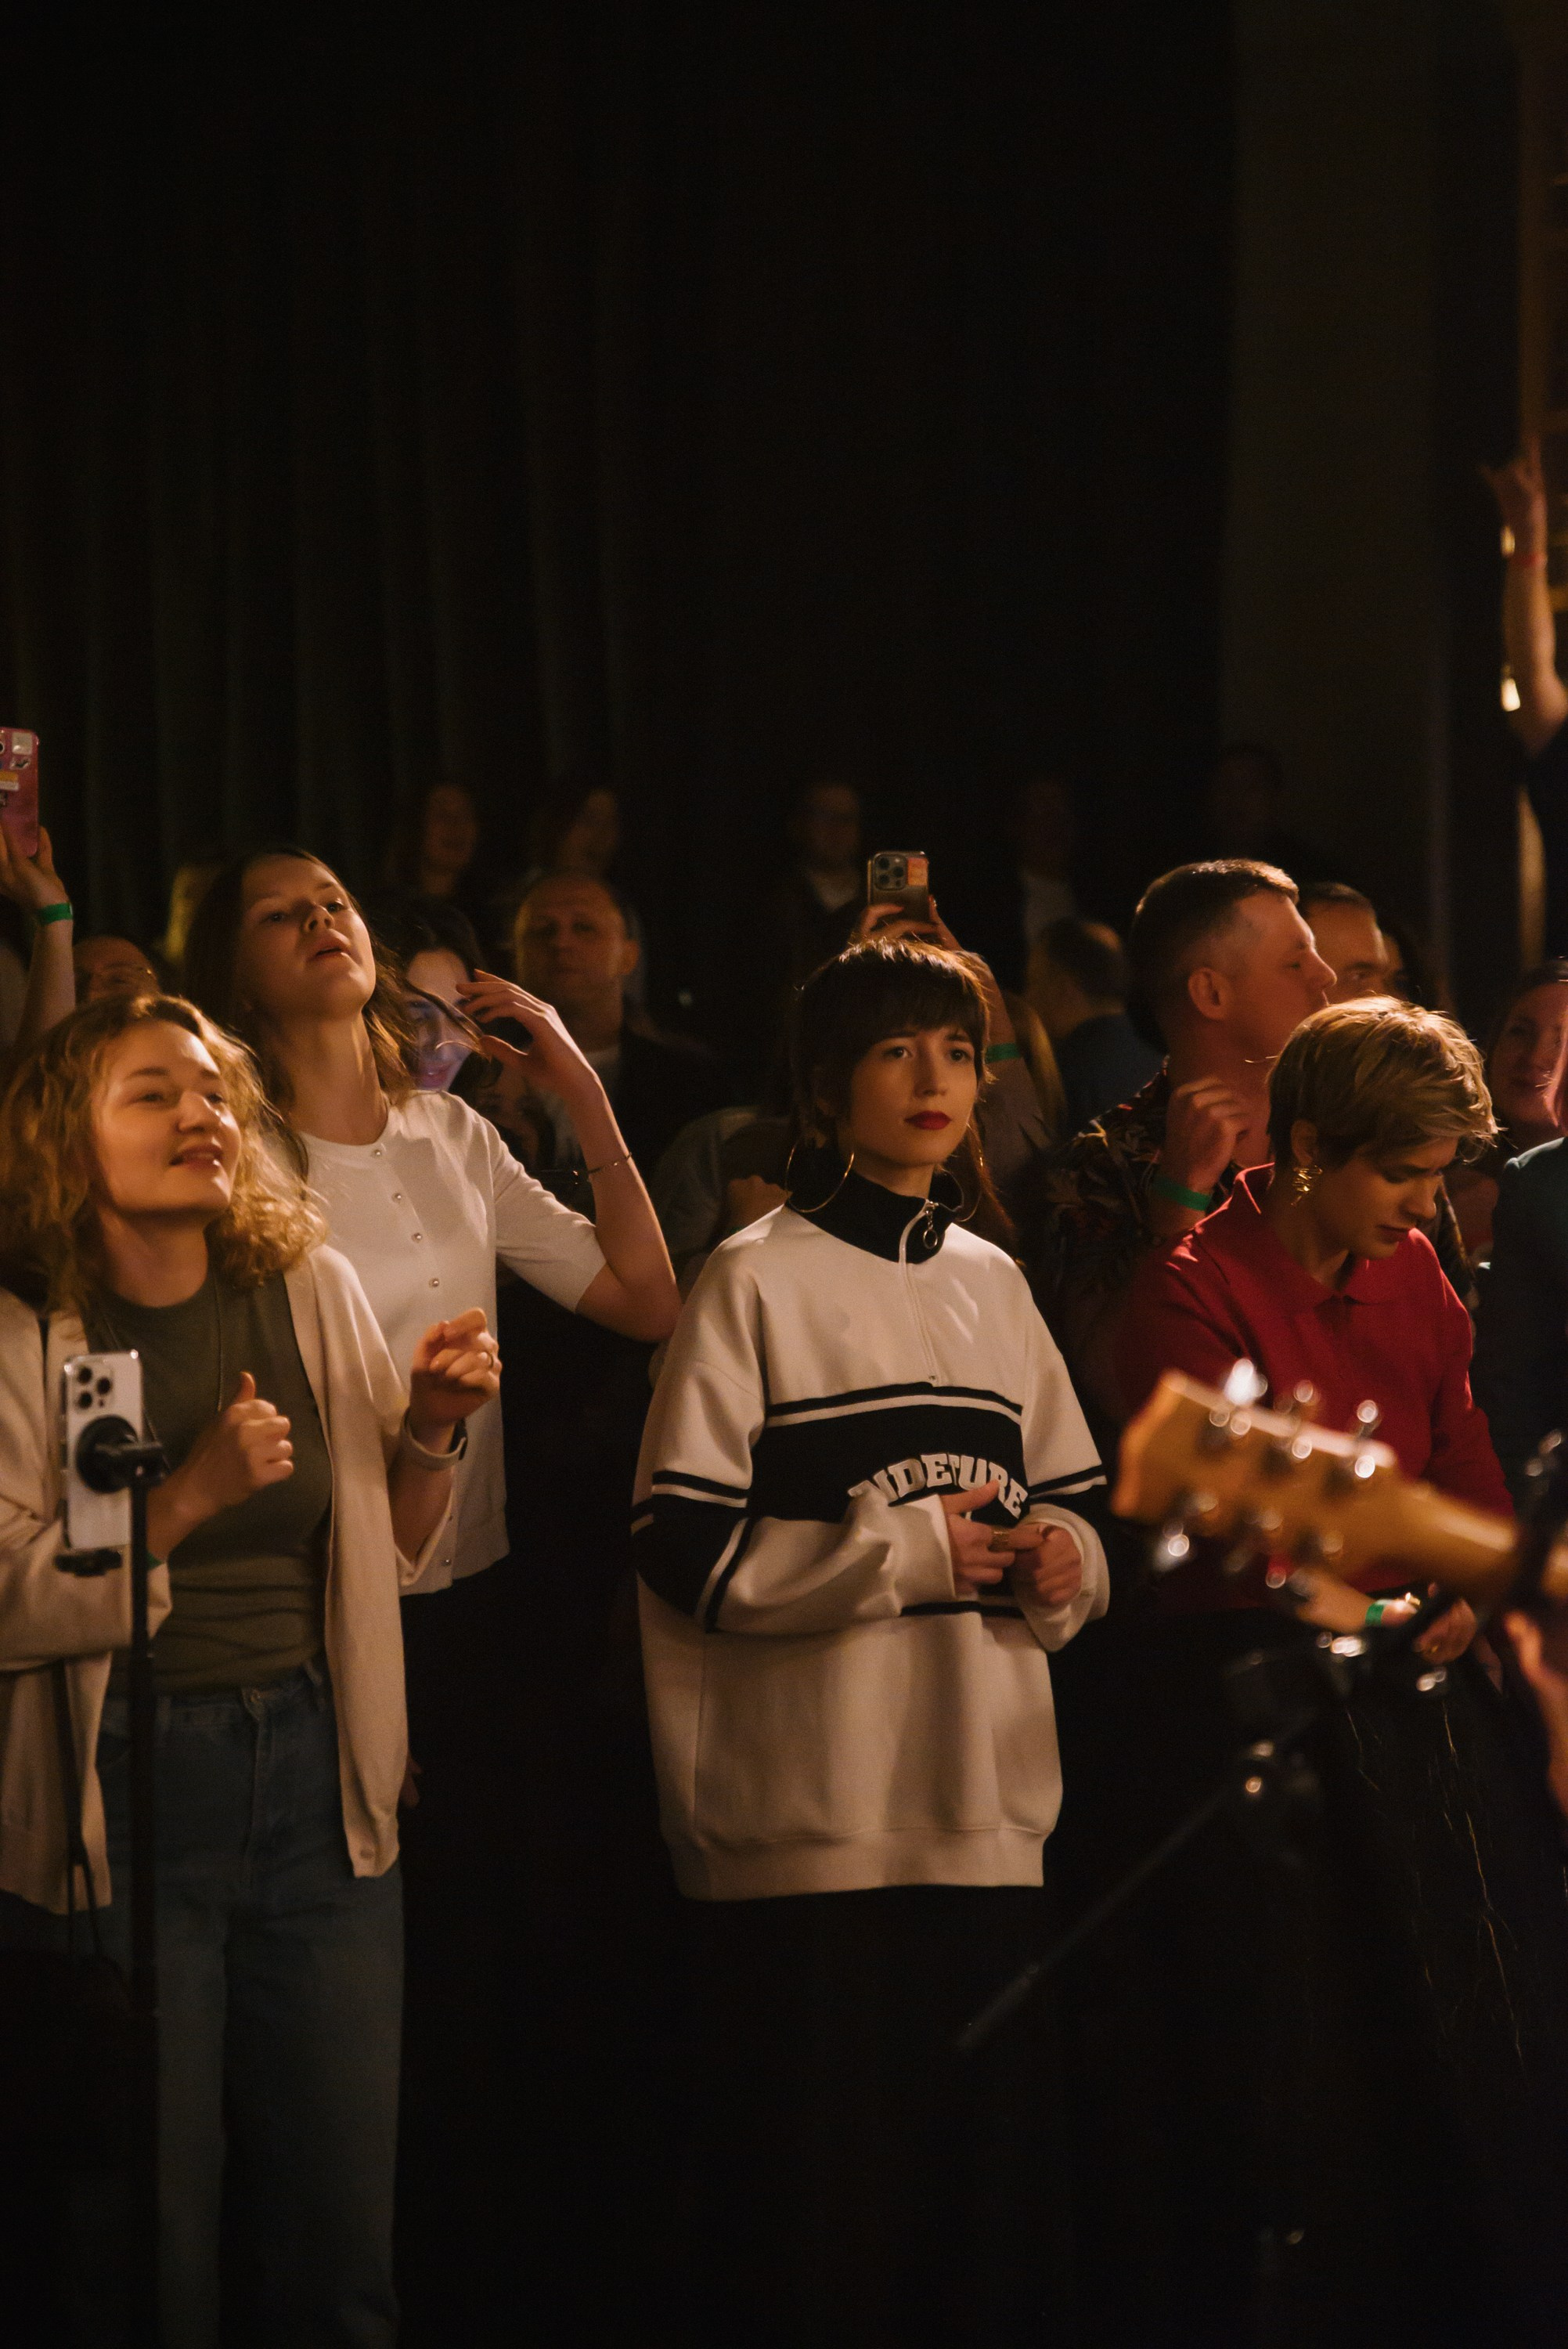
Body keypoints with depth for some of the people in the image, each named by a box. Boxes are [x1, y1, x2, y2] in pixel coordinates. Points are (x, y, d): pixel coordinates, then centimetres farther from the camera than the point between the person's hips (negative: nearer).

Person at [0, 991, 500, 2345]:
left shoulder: (311, 1292, 7)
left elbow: (394, 1557, 14)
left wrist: (429, 1432, -4)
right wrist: (193, 1496, -22)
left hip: (314, 1776, 4)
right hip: (121, 1788, -4)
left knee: (341, 2238, 6)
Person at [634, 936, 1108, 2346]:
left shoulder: (991, 1283, 16)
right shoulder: (758, 1281, -1)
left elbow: (1070, 1504, 22)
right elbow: (685, 1545, -8)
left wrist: (1061, 1559, -1)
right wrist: (904, 1551, -11)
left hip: (987, 1809, 5)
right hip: (811, 1825, -5)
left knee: (985, 2201, 6)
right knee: (819, 2217, -4)